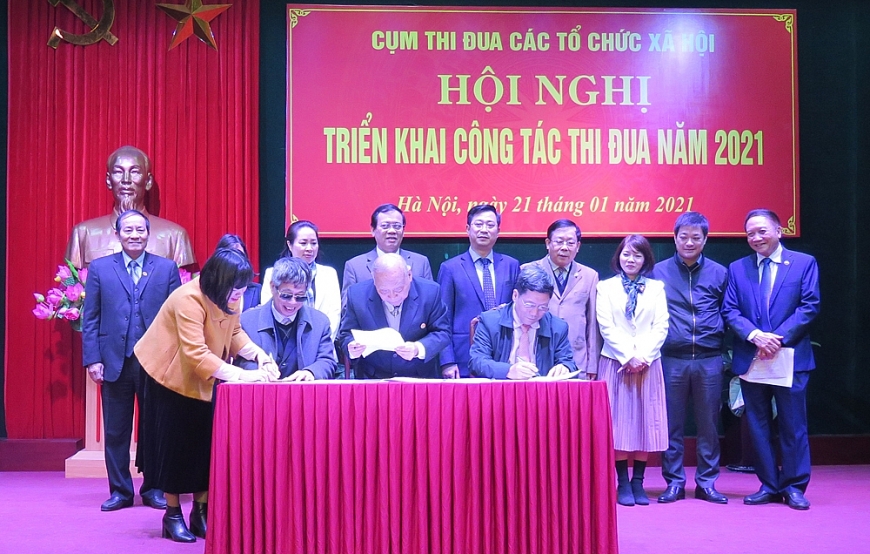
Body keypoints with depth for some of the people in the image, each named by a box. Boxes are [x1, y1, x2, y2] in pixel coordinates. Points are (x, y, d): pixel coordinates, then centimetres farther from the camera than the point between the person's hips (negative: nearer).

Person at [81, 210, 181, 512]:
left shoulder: (167, 268, 5)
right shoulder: (99, 268, 7)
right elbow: (90, 318, 4)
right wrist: (92, 359, -4)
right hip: (115, 362, 0)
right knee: (116, 431, 7)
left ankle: (154, 489, 19)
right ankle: (119, 491, 18)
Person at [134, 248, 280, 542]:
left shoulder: (228, 296, -12)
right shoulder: (188, 299, -33)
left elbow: (234, 333, -6)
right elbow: (196, 354, -39)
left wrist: (259, 355, -24)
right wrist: (241, 375, -43)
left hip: (202, 379, 7)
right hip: (170, 375, -6)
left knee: (206, 441, 5)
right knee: (175, 443, 0)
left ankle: (202, 512, 14)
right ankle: (173, 514, 13)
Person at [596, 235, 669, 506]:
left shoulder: (656, 288, 10)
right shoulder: (606, 287, 7)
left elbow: (661, 327, 2)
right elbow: (607, 327, -2)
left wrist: (643, 356, -11)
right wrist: (629, 356, -12)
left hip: (648, 364, 1)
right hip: (616, 362, -1)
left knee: (645, 419, 1)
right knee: (619, 419, -2)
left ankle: (638, 482, 8)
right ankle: (623, 483, 4)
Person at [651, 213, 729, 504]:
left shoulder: (719, 273, 8)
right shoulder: (659, 272, 5)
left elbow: (726, 314, 12)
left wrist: (723, 345, 1)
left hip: (709, 360, 1)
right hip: (672, 359, -1)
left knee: (709, 423, 6)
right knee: (671, 424, 4)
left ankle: (707, 482, 16)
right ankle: (674, 482, 14)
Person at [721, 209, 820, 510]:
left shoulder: (804, 263, 3)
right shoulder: (737, 268, 10)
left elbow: (809, 306, -5)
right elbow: (729, 310, 2)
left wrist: (779, 338, -15)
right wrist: (755, 335, -15)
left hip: (791, 358, -2)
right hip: (750, 359, 3)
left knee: (793, 425, 2)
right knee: (758, 425, 7)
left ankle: (794, 486, 12)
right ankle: (769, 485, 16)